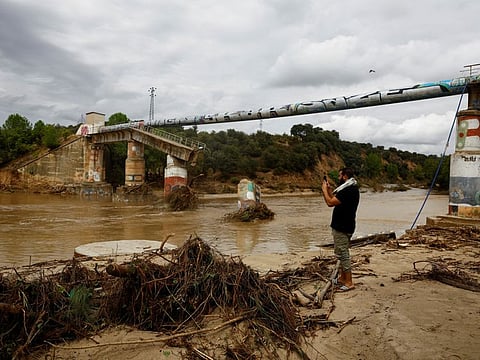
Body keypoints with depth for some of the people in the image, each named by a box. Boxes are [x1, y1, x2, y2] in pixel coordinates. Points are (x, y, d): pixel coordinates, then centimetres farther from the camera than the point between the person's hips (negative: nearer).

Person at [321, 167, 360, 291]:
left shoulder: (348, 190, -22)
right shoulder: (352, 188, 13)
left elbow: (330, 202, -24)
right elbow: (336, 200, 16)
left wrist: (324, 190, -11)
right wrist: (329, 189, 11)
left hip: (341, 228, -11)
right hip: (344, 226, 11)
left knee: (342, 253, -5)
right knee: (343, 253, 18)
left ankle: (349, 283, 1)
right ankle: (342, 278, 29)